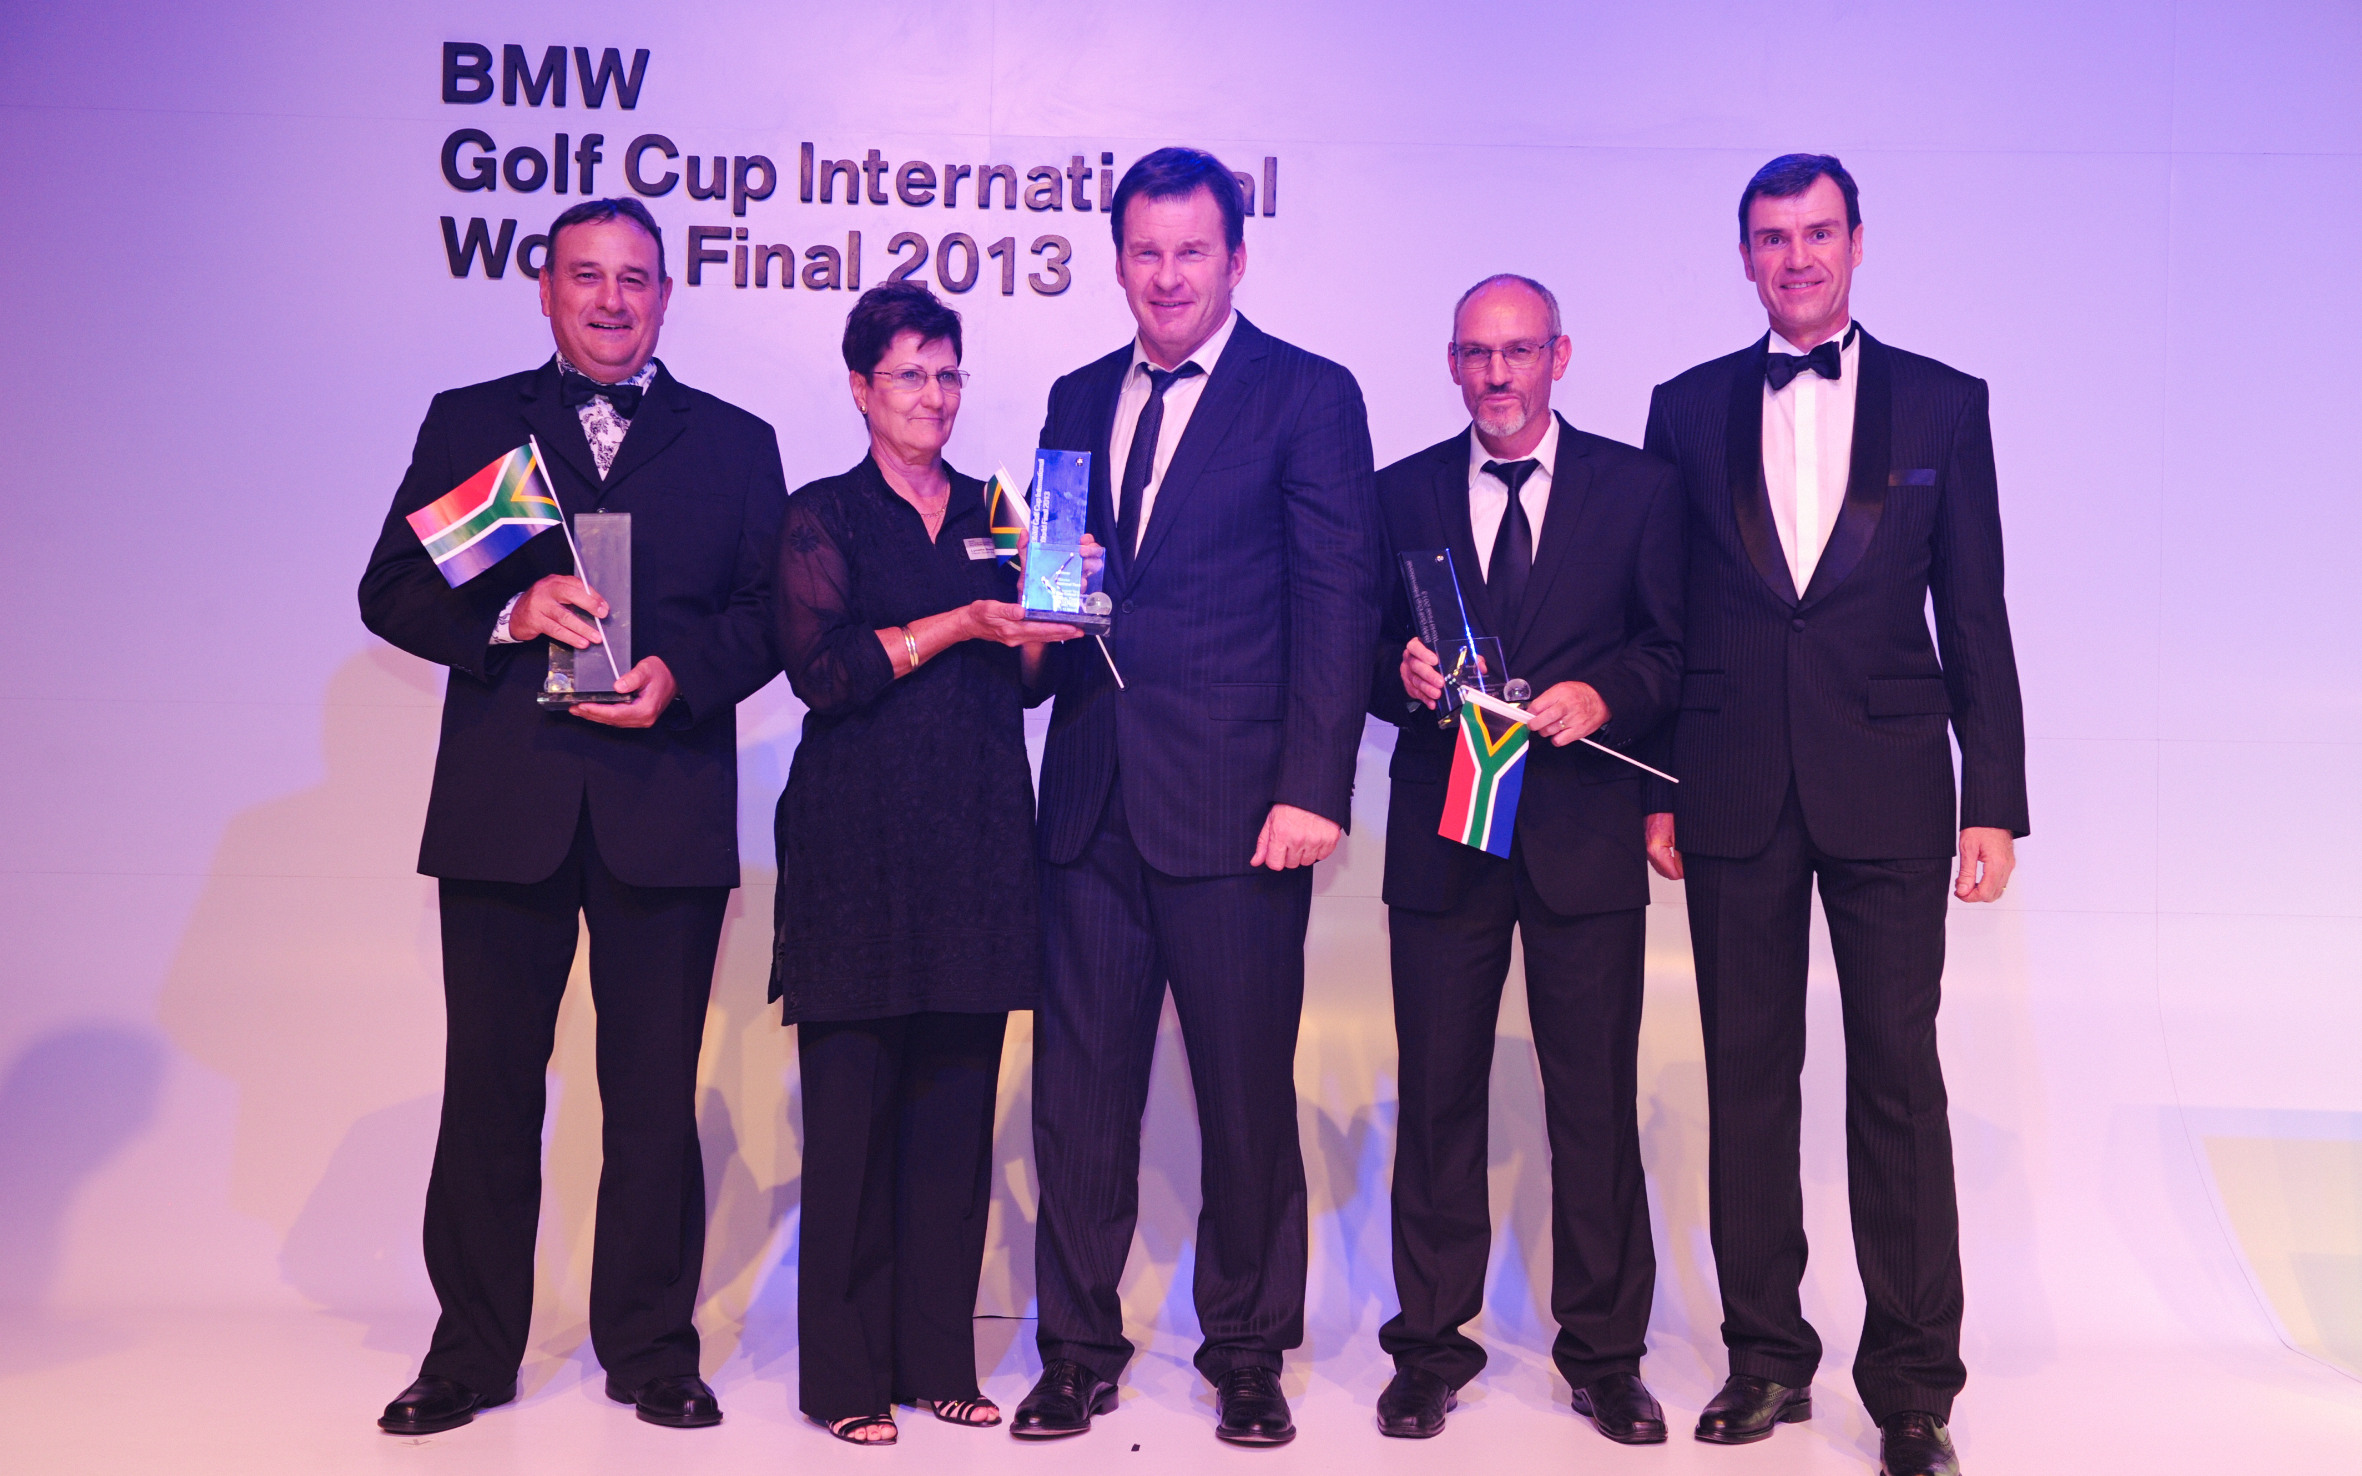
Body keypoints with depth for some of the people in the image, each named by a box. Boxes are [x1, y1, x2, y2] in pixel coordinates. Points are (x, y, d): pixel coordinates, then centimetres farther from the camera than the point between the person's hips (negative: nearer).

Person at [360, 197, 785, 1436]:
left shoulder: (735, 442, 13)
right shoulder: (467, 424, 13)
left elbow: (769, 613, 5)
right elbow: (392, 592, 4)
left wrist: (681, 674, -13)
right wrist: (508, 613, -14)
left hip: (665, 807, 0)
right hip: (504, 807, 1)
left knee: (654, 1094, 5)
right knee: (488, 1087, 7)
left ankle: (651, 1349, 18)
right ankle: (473, 1350, 20)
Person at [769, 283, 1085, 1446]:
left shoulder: (996, 515, 16)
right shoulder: (822, 515, 5)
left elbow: (1025, 680, 14)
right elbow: (820, 667, -8)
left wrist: (1051, 601, -4)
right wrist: (955, 626, -13)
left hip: (977, 843, 4)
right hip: (858, 841, -4)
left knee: (957, 1106, 5)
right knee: (854, 1104, -2)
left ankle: (938, 1356, 15)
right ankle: (847, 1374, 8)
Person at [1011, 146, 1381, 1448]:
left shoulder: (1309, 396, 1)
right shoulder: (1077, 401, 17)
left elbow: (1337, 603, -5)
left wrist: (1311, 788, -13)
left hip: (1234, 804, -4)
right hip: (1092, 800, 4)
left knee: (1247, 1093, 5)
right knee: (1078, 1087, 8)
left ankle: (1247, 1352, 22)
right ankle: (1078, 1349, 22)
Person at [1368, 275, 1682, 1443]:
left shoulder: (1638, 487, 6)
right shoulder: (1401, 493, 9)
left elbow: (1673, 648, 4)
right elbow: (1365, 656, 10)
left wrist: (1603, 696, -15)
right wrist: (1404, 674, -12)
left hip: (1583, 834, -1)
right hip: (1440, 834, 1)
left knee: (1595, 1104, 4)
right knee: (1437, 1098, 7)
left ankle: (1604, 1354, 18)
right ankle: (1432, 1347, 19)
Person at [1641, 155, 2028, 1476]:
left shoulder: (1943, 403, 7)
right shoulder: (1689, 409, 9)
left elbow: (1976, 615, 5)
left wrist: (1997, 801, -1)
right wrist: (1654, 787, 3)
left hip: (1887, 790, -1)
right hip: (1733, 794, 1)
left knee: (1899, 1080, 0)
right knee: (1748, 1077, 7)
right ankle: (1767, 1355, 19)